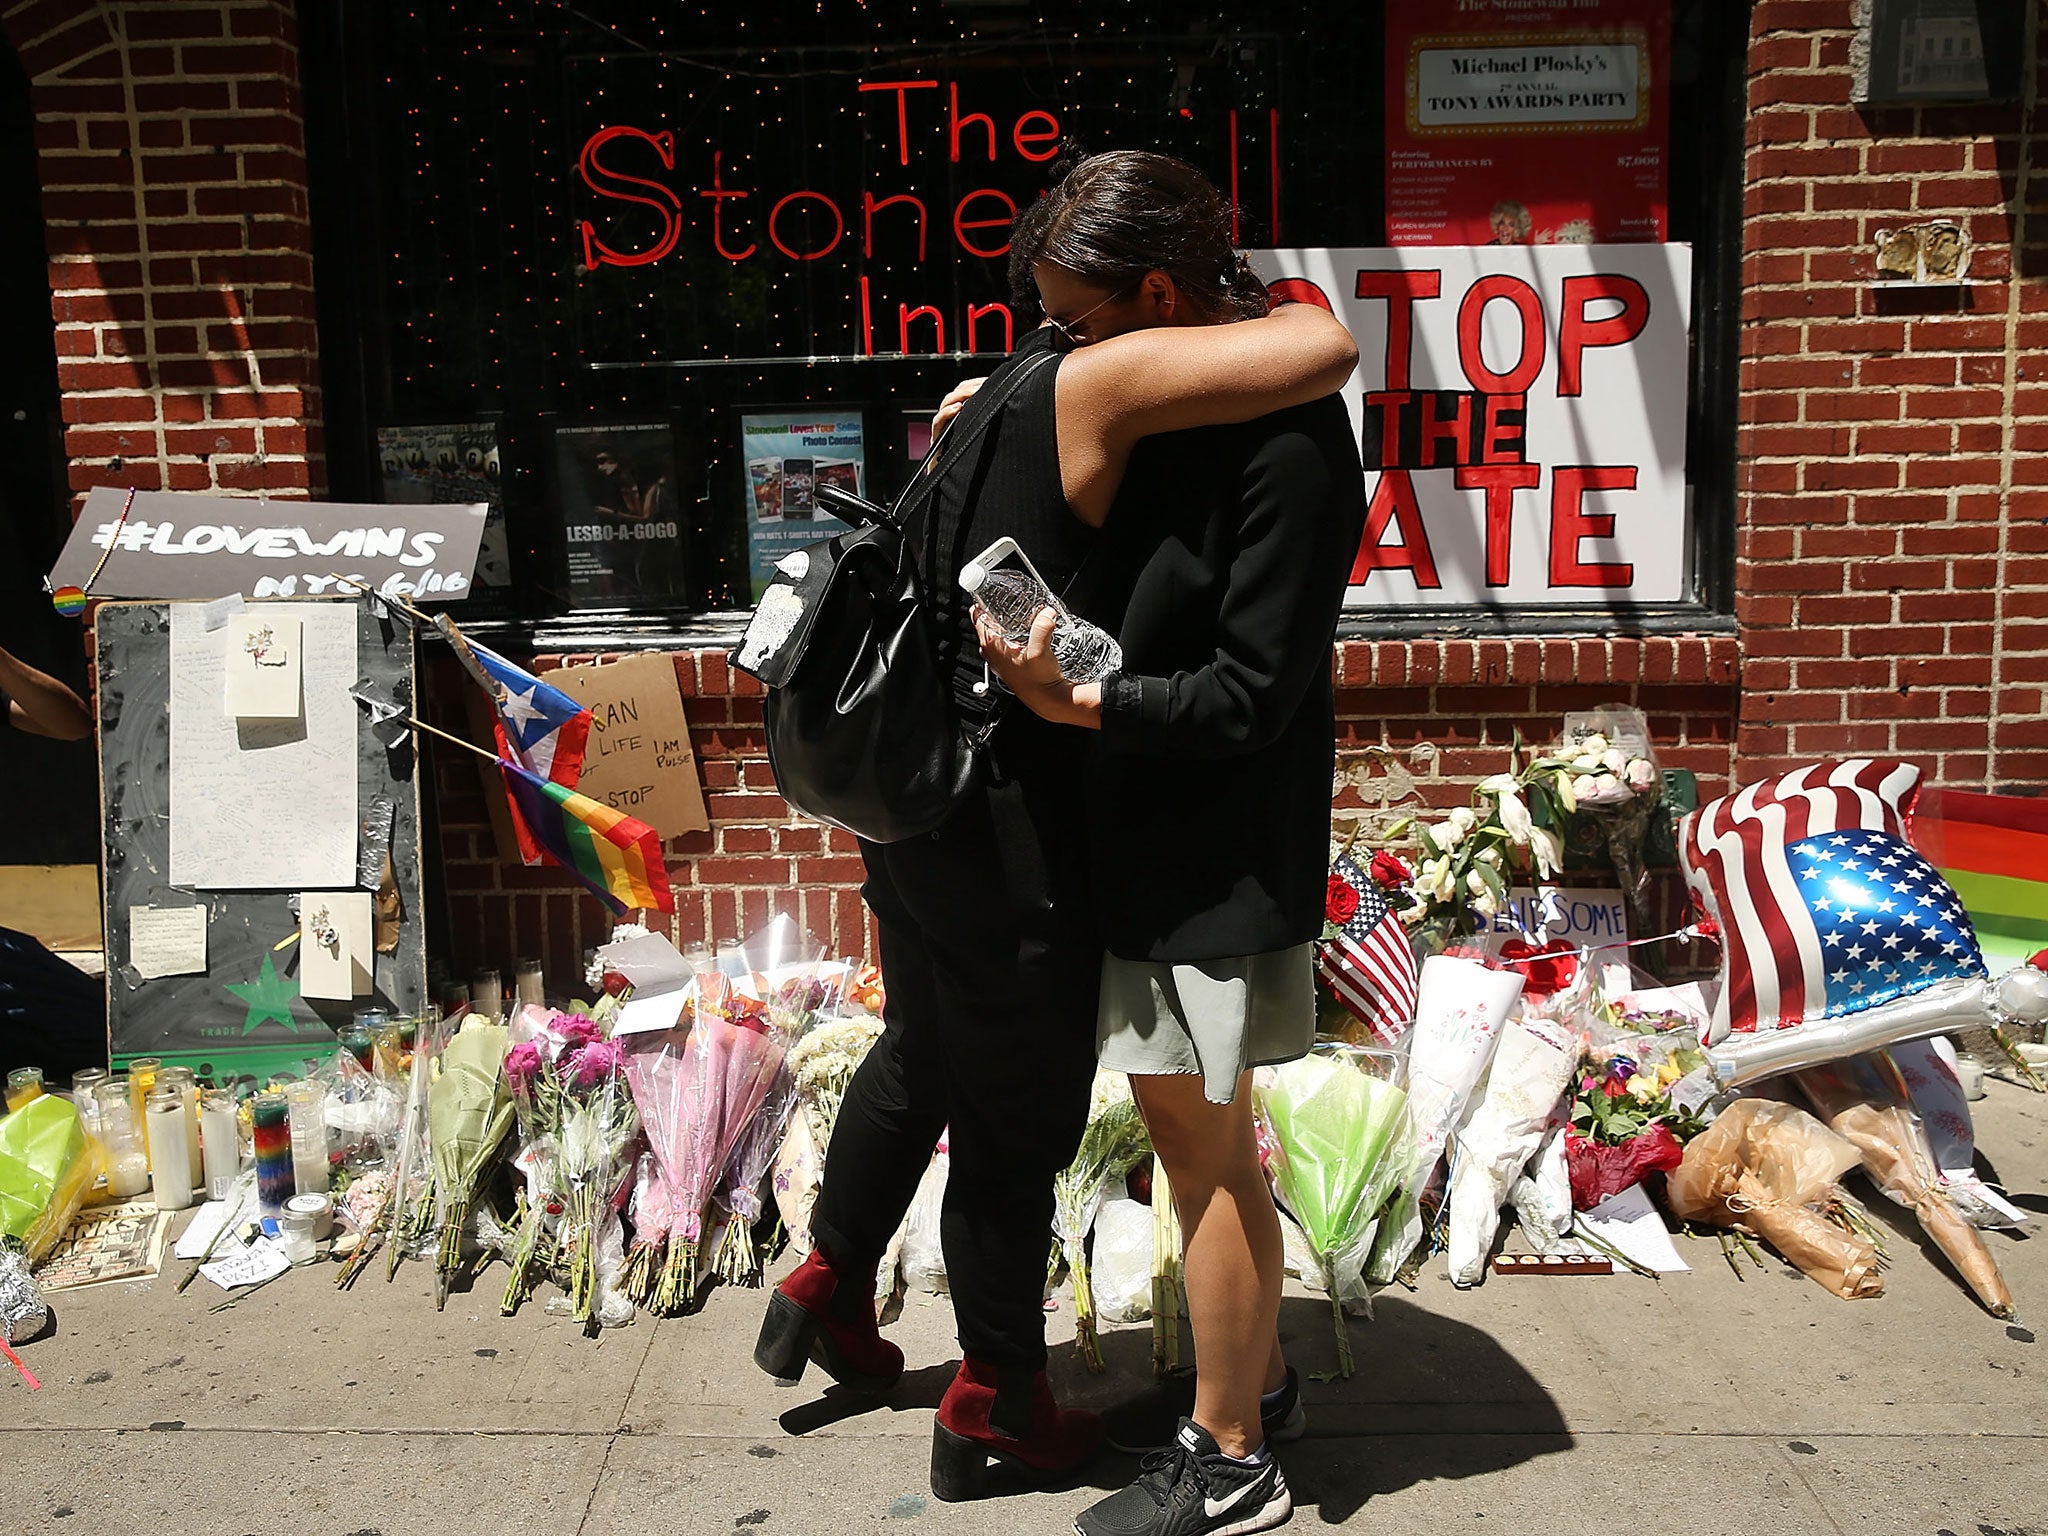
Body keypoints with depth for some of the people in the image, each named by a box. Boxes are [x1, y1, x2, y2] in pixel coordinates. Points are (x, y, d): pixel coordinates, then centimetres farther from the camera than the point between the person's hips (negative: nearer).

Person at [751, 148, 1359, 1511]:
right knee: (1014, 1130, 10)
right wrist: (1279, 314, -6)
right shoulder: (1097, 381, -18)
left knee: (920, 1059, 28)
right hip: (1009, 836, -9)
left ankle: (829, 1294, 48)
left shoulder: (1007, 388, 9)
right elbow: (1326, 353, -26)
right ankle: (997, 1412, 31)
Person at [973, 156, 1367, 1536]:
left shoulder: (1288, 448, -20)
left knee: (1209, 1140, 3)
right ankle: (1256, 1373, 38)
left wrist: (1072, 701, -25)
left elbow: (1248, 695, -21)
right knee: (1183, 1117, 18)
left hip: (1227, 850, -9)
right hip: (1147, 834, 9)